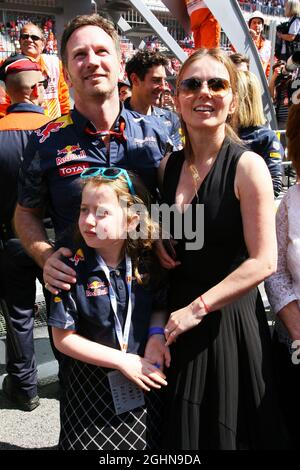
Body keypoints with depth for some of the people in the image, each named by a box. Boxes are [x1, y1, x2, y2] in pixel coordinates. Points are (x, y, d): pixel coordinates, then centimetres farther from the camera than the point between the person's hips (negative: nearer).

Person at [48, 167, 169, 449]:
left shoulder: (145, 263, -7)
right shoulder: (73, 270, -16)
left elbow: (160, 305, 10)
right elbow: (63, 338, -12)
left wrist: (157, 334, -12)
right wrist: (122, 360, -16)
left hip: (144, 379, 3)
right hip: (92, 388, -2)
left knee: (149, 444, 15)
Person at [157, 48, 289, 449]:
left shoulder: (247, 166, -15)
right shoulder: (168, 165, 2)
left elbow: (263, 261, -18)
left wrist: (196, 309, -18)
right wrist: (155, 244, -4)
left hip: (229, 319, -5)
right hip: (177, 318, 5)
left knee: (226, 428, 13)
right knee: (180, 427, 20)